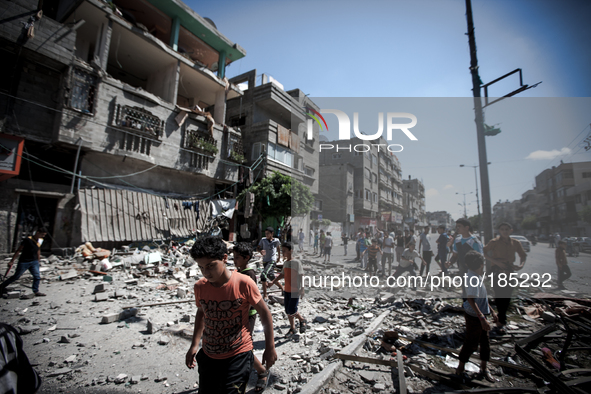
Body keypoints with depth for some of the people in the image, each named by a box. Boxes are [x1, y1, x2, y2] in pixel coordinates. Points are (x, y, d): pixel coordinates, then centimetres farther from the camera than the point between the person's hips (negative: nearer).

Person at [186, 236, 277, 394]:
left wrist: (270, 348, -5)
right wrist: (194, 345, 8)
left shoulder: (244, 283, -22)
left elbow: (264, 313, -10)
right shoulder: (199, 287, -9)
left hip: (238, 356, -4)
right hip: (208, 356, 5)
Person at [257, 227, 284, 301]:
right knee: (271, 277, 15)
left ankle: (265, 296, -18)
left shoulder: (276, 241, -5)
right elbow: (258, 247, 6)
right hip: (265, 261, 4)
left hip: (272, 261, -4)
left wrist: (279, 256, 28)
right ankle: (281, 287, 43)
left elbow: (278, 247, 15)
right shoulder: (263, 240, -2)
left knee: (263, 275, -22)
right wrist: (261, 251, -18)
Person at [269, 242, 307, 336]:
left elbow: (301, 276, -16)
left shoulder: (296, 262, -14)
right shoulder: (285, 263, 9)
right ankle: (292, 328, 29)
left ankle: (302, 320, 19)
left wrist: (302, 289, -21)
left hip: (295, 291, -7)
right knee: (287, 311, 11)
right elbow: (282, 274, 19)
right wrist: (272, 282, 14)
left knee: (292, 311, -9)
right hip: (287, 290, 7)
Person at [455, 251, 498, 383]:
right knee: (471, 344, 5)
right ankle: (460, 369, 23)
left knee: (485, 342, 19)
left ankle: (483, 369, 36)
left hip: (480, 315, 9)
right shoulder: (473, 278, -26)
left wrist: (492, 311, 23)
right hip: (473, 316, -9)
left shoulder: (478, 276, 7)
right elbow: (471, 299, -32)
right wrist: (482, 318, -33)